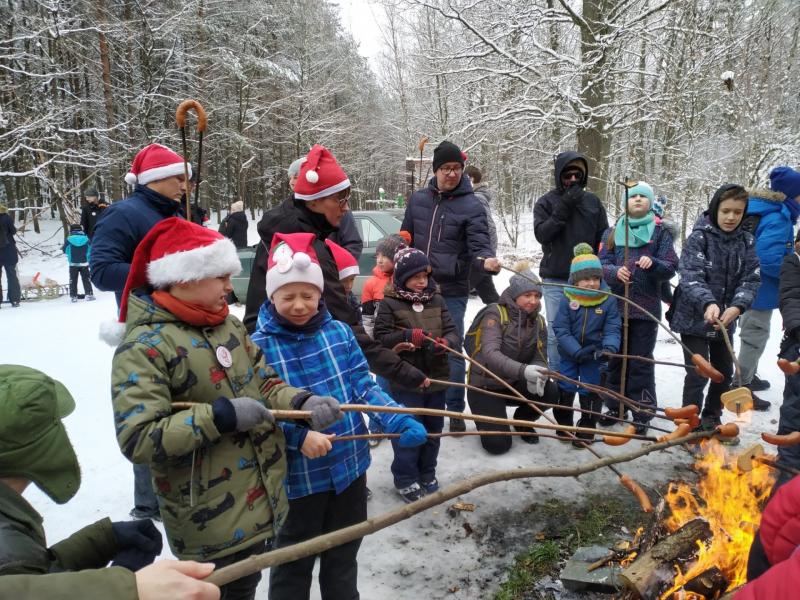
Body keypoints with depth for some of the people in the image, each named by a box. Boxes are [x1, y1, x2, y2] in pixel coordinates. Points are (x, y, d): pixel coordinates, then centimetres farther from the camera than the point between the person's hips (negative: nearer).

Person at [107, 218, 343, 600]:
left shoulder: (229, 324, 4)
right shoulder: (144, 347, -19)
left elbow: (264, 383, 7)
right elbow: (138, 439, -25)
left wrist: (303, 402, -12)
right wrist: (221, 416, -27)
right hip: (210, 520, -7)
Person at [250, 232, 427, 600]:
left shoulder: (340, 333, -2)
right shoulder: (259, 346, -13)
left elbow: (364, 388, -2)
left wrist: (399, 421, -16)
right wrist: (297, 436, -29)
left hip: (350, 467, 4)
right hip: (297, 478, -3)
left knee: (344, 556, 24)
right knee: (293, 563, 18)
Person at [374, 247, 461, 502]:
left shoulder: (436, 300, 7)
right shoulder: (389, 303, -6)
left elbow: (452, 331, 3)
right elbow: (380, 338, -10)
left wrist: (445, 343, -19)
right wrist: (407, 337, -23)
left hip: (436, 378, 5)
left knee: (433, 428, 16)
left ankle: (427, 475, 34)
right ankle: (405, 480, 18)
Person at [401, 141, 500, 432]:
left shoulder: (472, 206, -7)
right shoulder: (418, 199, 5)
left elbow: (479, 244, -16)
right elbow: (405, 239, 14)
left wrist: (487, 260, -38)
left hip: (452, 291, -4)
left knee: (452, 350, -1)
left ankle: (455, 411, 12)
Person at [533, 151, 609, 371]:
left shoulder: (593, 201, 9)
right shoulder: (546, 202, 4)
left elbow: (603, 237, 12)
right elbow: (541, 234, -10)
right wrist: (563, 208, -16)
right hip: (555, 279, -1)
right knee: (556, 333, 1)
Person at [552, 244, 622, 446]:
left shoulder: (608, 300, -11)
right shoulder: (567, 300, -14)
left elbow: (612, 329, -11)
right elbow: (561, 329, -15)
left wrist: (609, 348, -31)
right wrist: (577, 351, -25)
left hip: (594, 354, 0)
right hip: (569, 353, 0)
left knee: (590, 391, 6)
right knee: (565, 389, 10)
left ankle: (586, 429, 20)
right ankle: (564, 424, 30)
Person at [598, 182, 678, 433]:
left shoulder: (660, 233, 4)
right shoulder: (612, 232, 8)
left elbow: (671, 268, -2)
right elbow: (602, 264, 1)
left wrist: (653, 264, -22)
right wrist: (616, 271, -20)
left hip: (646, 307, -2)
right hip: (616, 305, 2)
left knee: (641, 362, 2)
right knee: (616, 358, 11)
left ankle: (642, 413, 12)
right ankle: (615, 406, 24)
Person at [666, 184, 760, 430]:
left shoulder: (746, 242, 2)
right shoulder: (699, 237, -13)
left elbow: (750, 279, -5)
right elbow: (691, 275, -24)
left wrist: (737, 307, -24)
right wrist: (707, 303, -41)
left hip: (725, 319, 6)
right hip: (694, 318, -6)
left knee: (724, 372, 16)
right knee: (698, 374, -7)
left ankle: (711, 421, 36)